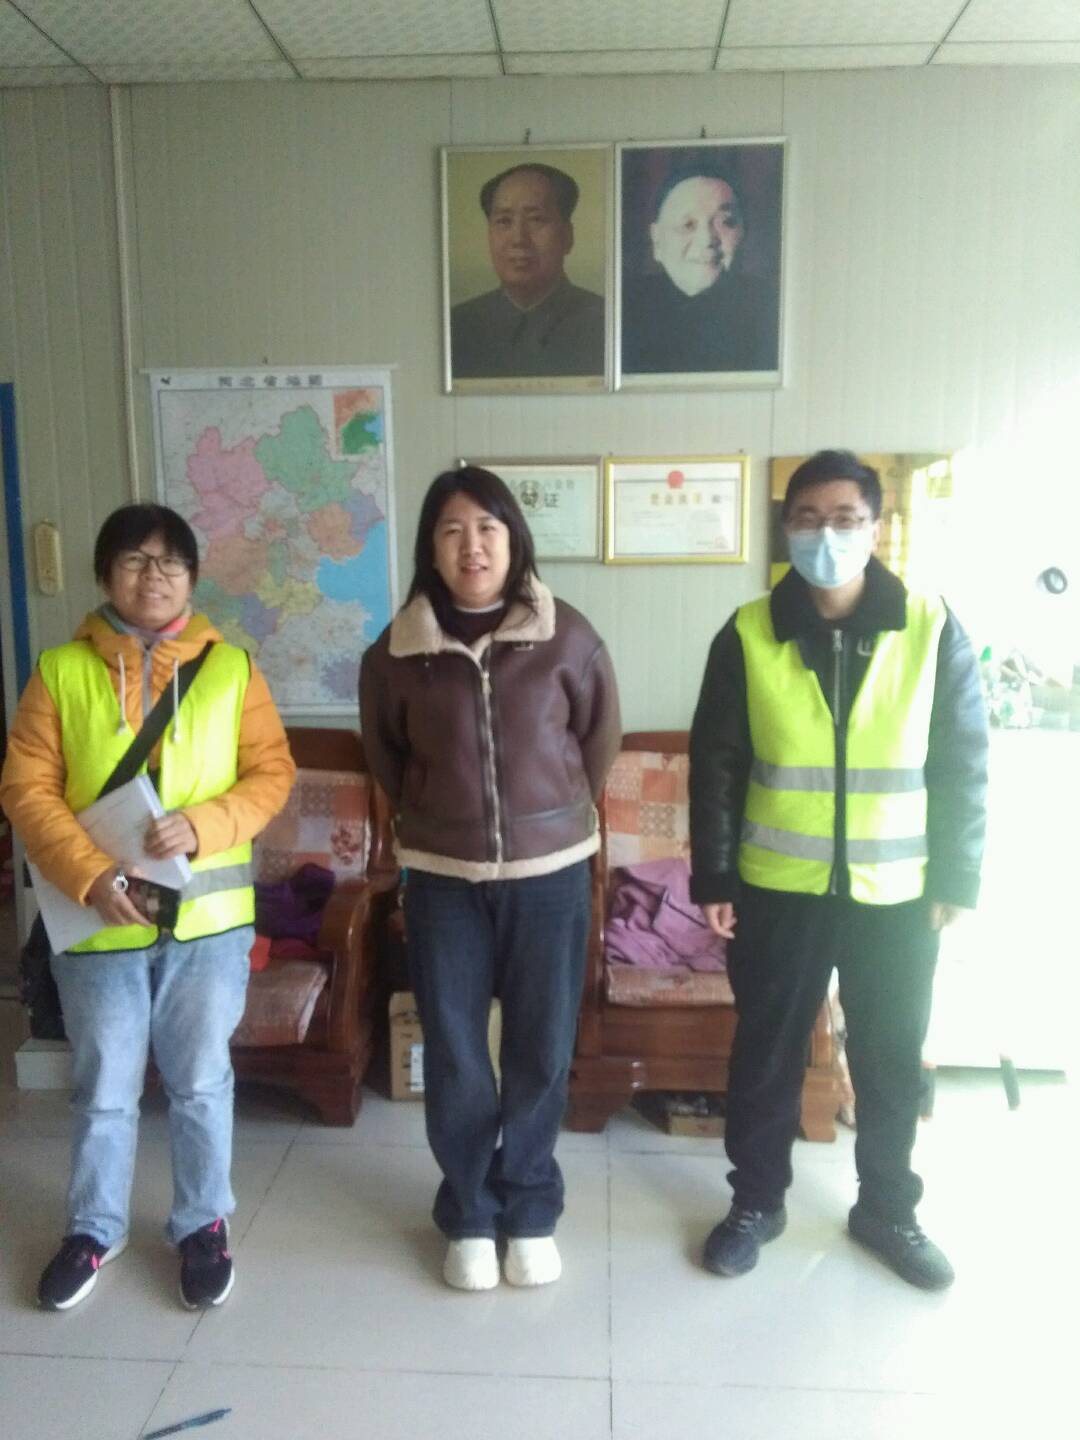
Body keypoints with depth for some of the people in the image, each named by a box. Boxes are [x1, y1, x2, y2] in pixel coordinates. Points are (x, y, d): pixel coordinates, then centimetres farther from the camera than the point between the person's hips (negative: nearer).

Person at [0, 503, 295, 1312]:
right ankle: (95, 1230, 38)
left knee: (201, 1082, 14)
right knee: (103, 1089, 16)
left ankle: (204, 1224, 34)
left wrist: (203, 825, -18)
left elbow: (273, 772, -2)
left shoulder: (230, 666, -2)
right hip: (99, 918, 0)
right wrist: (89, 876, -17)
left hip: (208, 917, 0)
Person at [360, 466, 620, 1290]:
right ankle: (469, 1216, 30)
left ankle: (531, 1211, 31)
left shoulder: (566, 637, -7)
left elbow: (601, 736, 7)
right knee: (454, 1057, 9)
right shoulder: (396, 653, -5)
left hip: (550, 873, 0)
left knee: (542, 1052, 10)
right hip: (443, 880, 1)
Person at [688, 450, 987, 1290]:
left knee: (892, 1056, 14)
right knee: (767, 1050, 13)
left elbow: (964, 765, 0)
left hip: (897, 891, 1)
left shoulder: (934, 630, -5)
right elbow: (715, 765, -1)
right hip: (779, 888, 0)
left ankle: (888, 1210, 35)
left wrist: (957, 878, -2)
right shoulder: (748, 636, -5)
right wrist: (714, 877, -3)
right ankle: (757, 1200, 33)